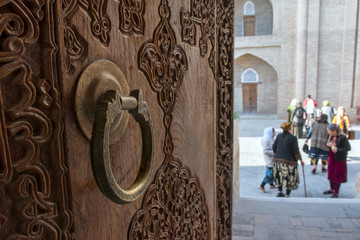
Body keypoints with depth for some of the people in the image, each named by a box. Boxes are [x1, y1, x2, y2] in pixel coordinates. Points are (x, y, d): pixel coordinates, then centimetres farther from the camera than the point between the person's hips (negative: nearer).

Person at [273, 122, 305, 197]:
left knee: (280, 176, 21)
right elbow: (296, 152, -11)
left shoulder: (279, 136, 2)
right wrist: (301, 160, 3)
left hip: (277, 160, 5)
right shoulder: (293, 138, -13)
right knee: (290, 178, 11)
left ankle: (280, 192, 28)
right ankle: (287, 195, 18)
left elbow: (274, 147, 6)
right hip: (288, 161, -5)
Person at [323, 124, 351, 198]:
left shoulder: (342, 137, -19)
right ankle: (332, 189, 35)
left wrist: (338, 150, -24)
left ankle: (336, 192, 20)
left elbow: (348, 148, -16)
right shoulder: (331, 137, 1)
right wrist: (328, 145, -7)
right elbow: (328, 144, 15)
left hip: (339, 159, -7)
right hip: (331, 158, 7)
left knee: (337, 176, 5)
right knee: (331, 174, 17)